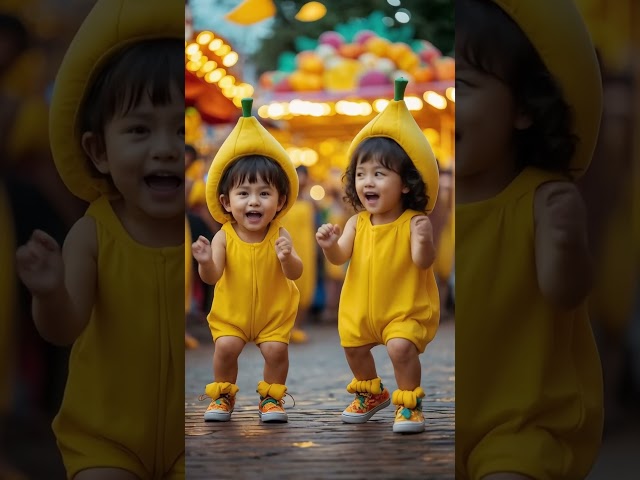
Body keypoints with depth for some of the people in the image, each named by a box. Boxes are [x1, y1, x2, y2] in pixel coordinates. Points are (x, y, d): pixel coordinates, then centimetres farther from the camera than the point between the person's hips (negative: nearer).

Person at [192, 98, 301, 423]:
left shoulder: (279, 236, -16)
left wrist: (287, 258, -46)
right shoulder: (224, 237, -17)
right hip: (231, 311, 0)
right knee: (225, 348, -13)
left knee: (276, 349, -12)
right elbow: (212, 277, -23)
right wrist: (205, 262, -45)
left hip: (274, 311, 0)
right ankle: (222, 396, 11)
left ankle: (271, 397, 12)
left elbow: (295, 274, -24)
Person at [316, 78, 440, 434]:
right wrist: (330, 245, -27)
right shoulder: (358, 223, -3)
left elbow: (423, 263, -27)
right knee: (353, 347, 16)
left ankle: (410, 404, -3)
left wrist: (424, 243, -47)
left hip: (406, 308, -6)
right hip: (363, 308, 6)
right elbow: (340, 257, -7)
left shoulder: (413, 222, -19)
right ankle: (371, 394, 44)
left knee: (401, 347, -24)